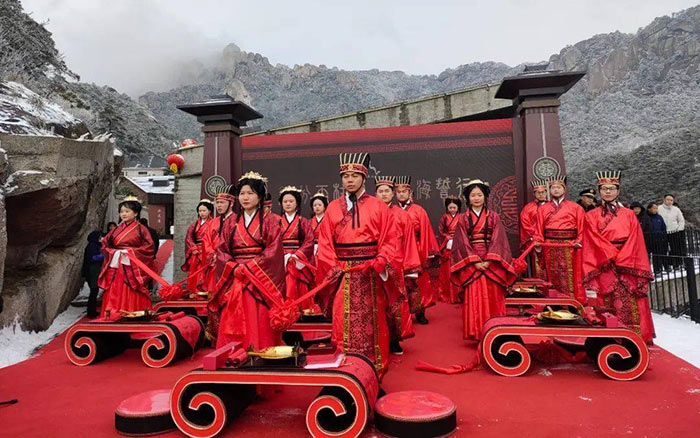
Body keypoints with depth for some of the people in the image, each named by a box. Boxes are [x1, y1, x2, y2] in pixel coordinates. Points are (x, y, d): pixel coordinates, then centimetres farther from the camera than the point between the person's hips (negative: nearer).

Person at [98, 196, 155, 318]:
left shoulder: (141, 229, 0)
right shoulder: (117, 229, 12)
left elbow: (149, 248, -7)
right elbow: (105, 244, 13)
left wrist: (130, 252, -13)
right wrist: (114, 253, -6)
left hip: (133, 270, -4)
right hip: (116, 269, 4)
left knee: (132, 300, -3)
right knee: (115, 297, 2)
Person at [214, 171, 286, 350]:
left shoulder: (270, 222, 2)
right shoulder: (230, 223, 13)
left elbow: (273, 251, -8)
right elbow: (221, 250, 8)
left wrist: (248, 267, -14)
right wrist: (234, 267, -10)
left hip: (260, 279, -3)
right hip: (235, 280, 3)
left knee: (259, 324, -5)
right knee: (234, 322, 2)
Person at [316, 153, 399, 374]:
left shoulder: (378, 207, 4)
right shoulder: (333, 208, 8)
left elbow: (389, 240, 1)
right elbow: (325, 243, 6)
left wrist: (378, 264, -14)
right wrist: (334, 268, -7)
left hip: (371, 275, -1)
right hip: (342, 275, 1)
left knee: (372, 323, 6)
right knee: (344, 324, 1)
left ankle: (375, 371, 18)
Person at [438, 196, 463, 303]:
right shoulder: (444, 218, 7)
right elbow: (440, 232, 4)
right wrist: (449, 240, -8)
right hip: (447, 247, 1)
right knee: (447, 271, 2)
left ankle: (458, 294, 3)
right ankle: (447, 295, 9)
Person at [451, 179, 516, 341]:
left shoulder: (494, 217, 8)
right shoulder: (463, 219, 7)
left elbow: (498, 240, -2)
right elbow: (462, 243, -1)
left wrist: (488, 260, -14)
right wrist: (475, 261, -12)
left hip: (491, 263, 0)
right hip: (471, 264, 0)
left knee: (492, 299, 1)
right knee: (473, 299, -2)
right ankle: (476, 333, 6)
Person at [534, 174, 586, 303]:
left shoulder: (575, 208, 7)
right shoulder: (543, 209, 12)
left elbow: (582, 228, 1)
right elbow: (539, 230, 6)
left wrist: (579, 242, -13)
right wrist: (538, 242, -8)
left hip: (569, 248, -1)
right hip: (550, 249, 2)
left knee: (570, 278, -2)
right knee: (553, 278, 5)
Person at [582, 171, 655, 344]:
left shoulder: (629, 214, 12)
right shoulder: (592, 216, 6)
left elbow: (635, 241, 3)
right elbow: (593, 244, -2)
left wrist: (620, 260, -9)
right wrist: (614, 255, -12)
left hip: (628, 266, 2)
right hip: (603, 267, -2)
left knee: (631, 307, -1)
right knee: (608, 309, -3)